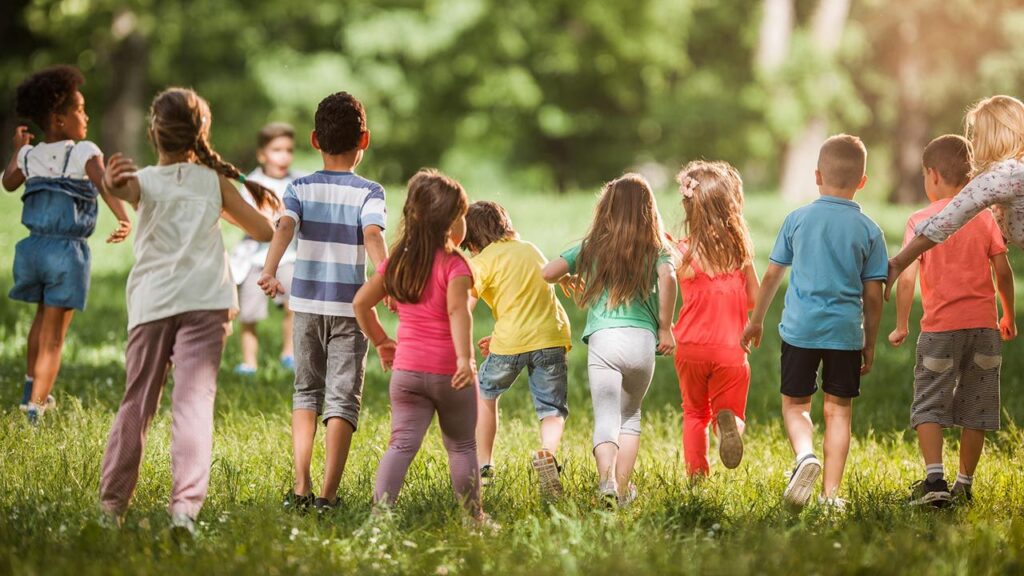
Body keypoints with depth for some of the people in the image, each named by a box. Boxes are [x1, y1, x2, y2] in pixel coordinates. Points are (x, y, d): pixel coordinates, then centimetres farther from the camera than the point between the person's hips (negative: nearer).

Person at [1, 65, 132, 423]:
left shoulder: (30, 156, 7)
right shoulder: (85, 153, -9)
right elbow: (105, 185, -27)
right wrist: (124, 219, -39)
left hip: (34, 246, 5)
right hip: (68, 252, -5)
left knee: (43, 317, 29)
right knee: (54, 335, 0)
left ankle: (32, 389, 40)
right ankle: (34, 406, -5)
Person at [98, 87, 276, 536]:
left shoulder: (141, 182, 6)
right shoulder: (215, 182, 10)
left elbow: (119, 189, -18)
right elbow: (264, 230, 13)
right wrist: (261, 204, 34)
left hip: (150, 303, 1)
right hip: (204, 301, -1)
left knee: (136, 401, 13)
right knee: (194, 399, -11)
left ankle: (112, 502, 19)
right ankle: (185, 503, -27)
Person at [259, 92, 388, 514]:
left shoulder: (301, 188, 3)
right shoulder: (369, 192, -2)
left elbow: (285, 226, -15)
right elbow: (372, 234, -21)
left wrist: (270, 272, -29)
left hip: (307, 303, 2)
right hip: (350, 306, -2)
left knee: (306, 392, 17)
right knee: (343, 399, 3)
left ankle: (301, 487, 6)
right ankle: (328, 495, -4)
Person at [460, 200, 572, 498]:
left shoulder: (484, 261, -1)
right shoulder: (531, 250, 18)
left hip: (512, 341, -3)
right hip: (552, 335, 3)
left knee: (485, 393, 23)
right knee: (553, 410, 8)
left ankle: (483, 465, 19)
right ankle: (548, 452, -24)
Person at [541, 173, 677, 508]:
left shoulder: (590, 248, 13)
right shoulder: (656, 249, 10)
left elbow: (547, 273, 3)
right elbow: (667, 277, -12)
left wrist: (569, 278, 27)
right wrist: (665, 328, -3)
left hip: (602, 340, -1)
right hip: (642, 340, 1)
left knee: (606, 418, -3)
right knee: (630, 415, 21)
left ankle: (607, 479, -29)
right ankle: (623, 488, 18)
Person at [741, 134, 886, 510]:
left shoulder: (797, 219, 2)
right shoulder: (869, 231, 1)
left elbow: (772, 275, 8)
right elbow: (873, 296, 1)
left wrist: (756, 320, 21)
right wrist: (870, 344, 12)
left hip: (800, 327, 0)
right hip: (846, 331, 0)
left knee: (795, 404, 12)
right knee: (838, 409, 8)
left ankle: (805, 455, -17)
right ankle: (831, 492, 3)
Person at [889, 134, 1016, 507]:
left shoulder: (920, 220, -4)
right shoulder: (985, 217, 5)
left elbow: (907, 277, -8)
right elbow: (1003, 271, 5)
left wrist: (901, 326, 1)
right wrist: (1009, 317, 18)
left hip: (941, 326, -3)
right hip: (983, 324, 3)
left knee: (929, 406, 2)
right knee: (976, 408, 10)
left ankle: (934, 479, -14)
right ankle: (965, 484, 13)